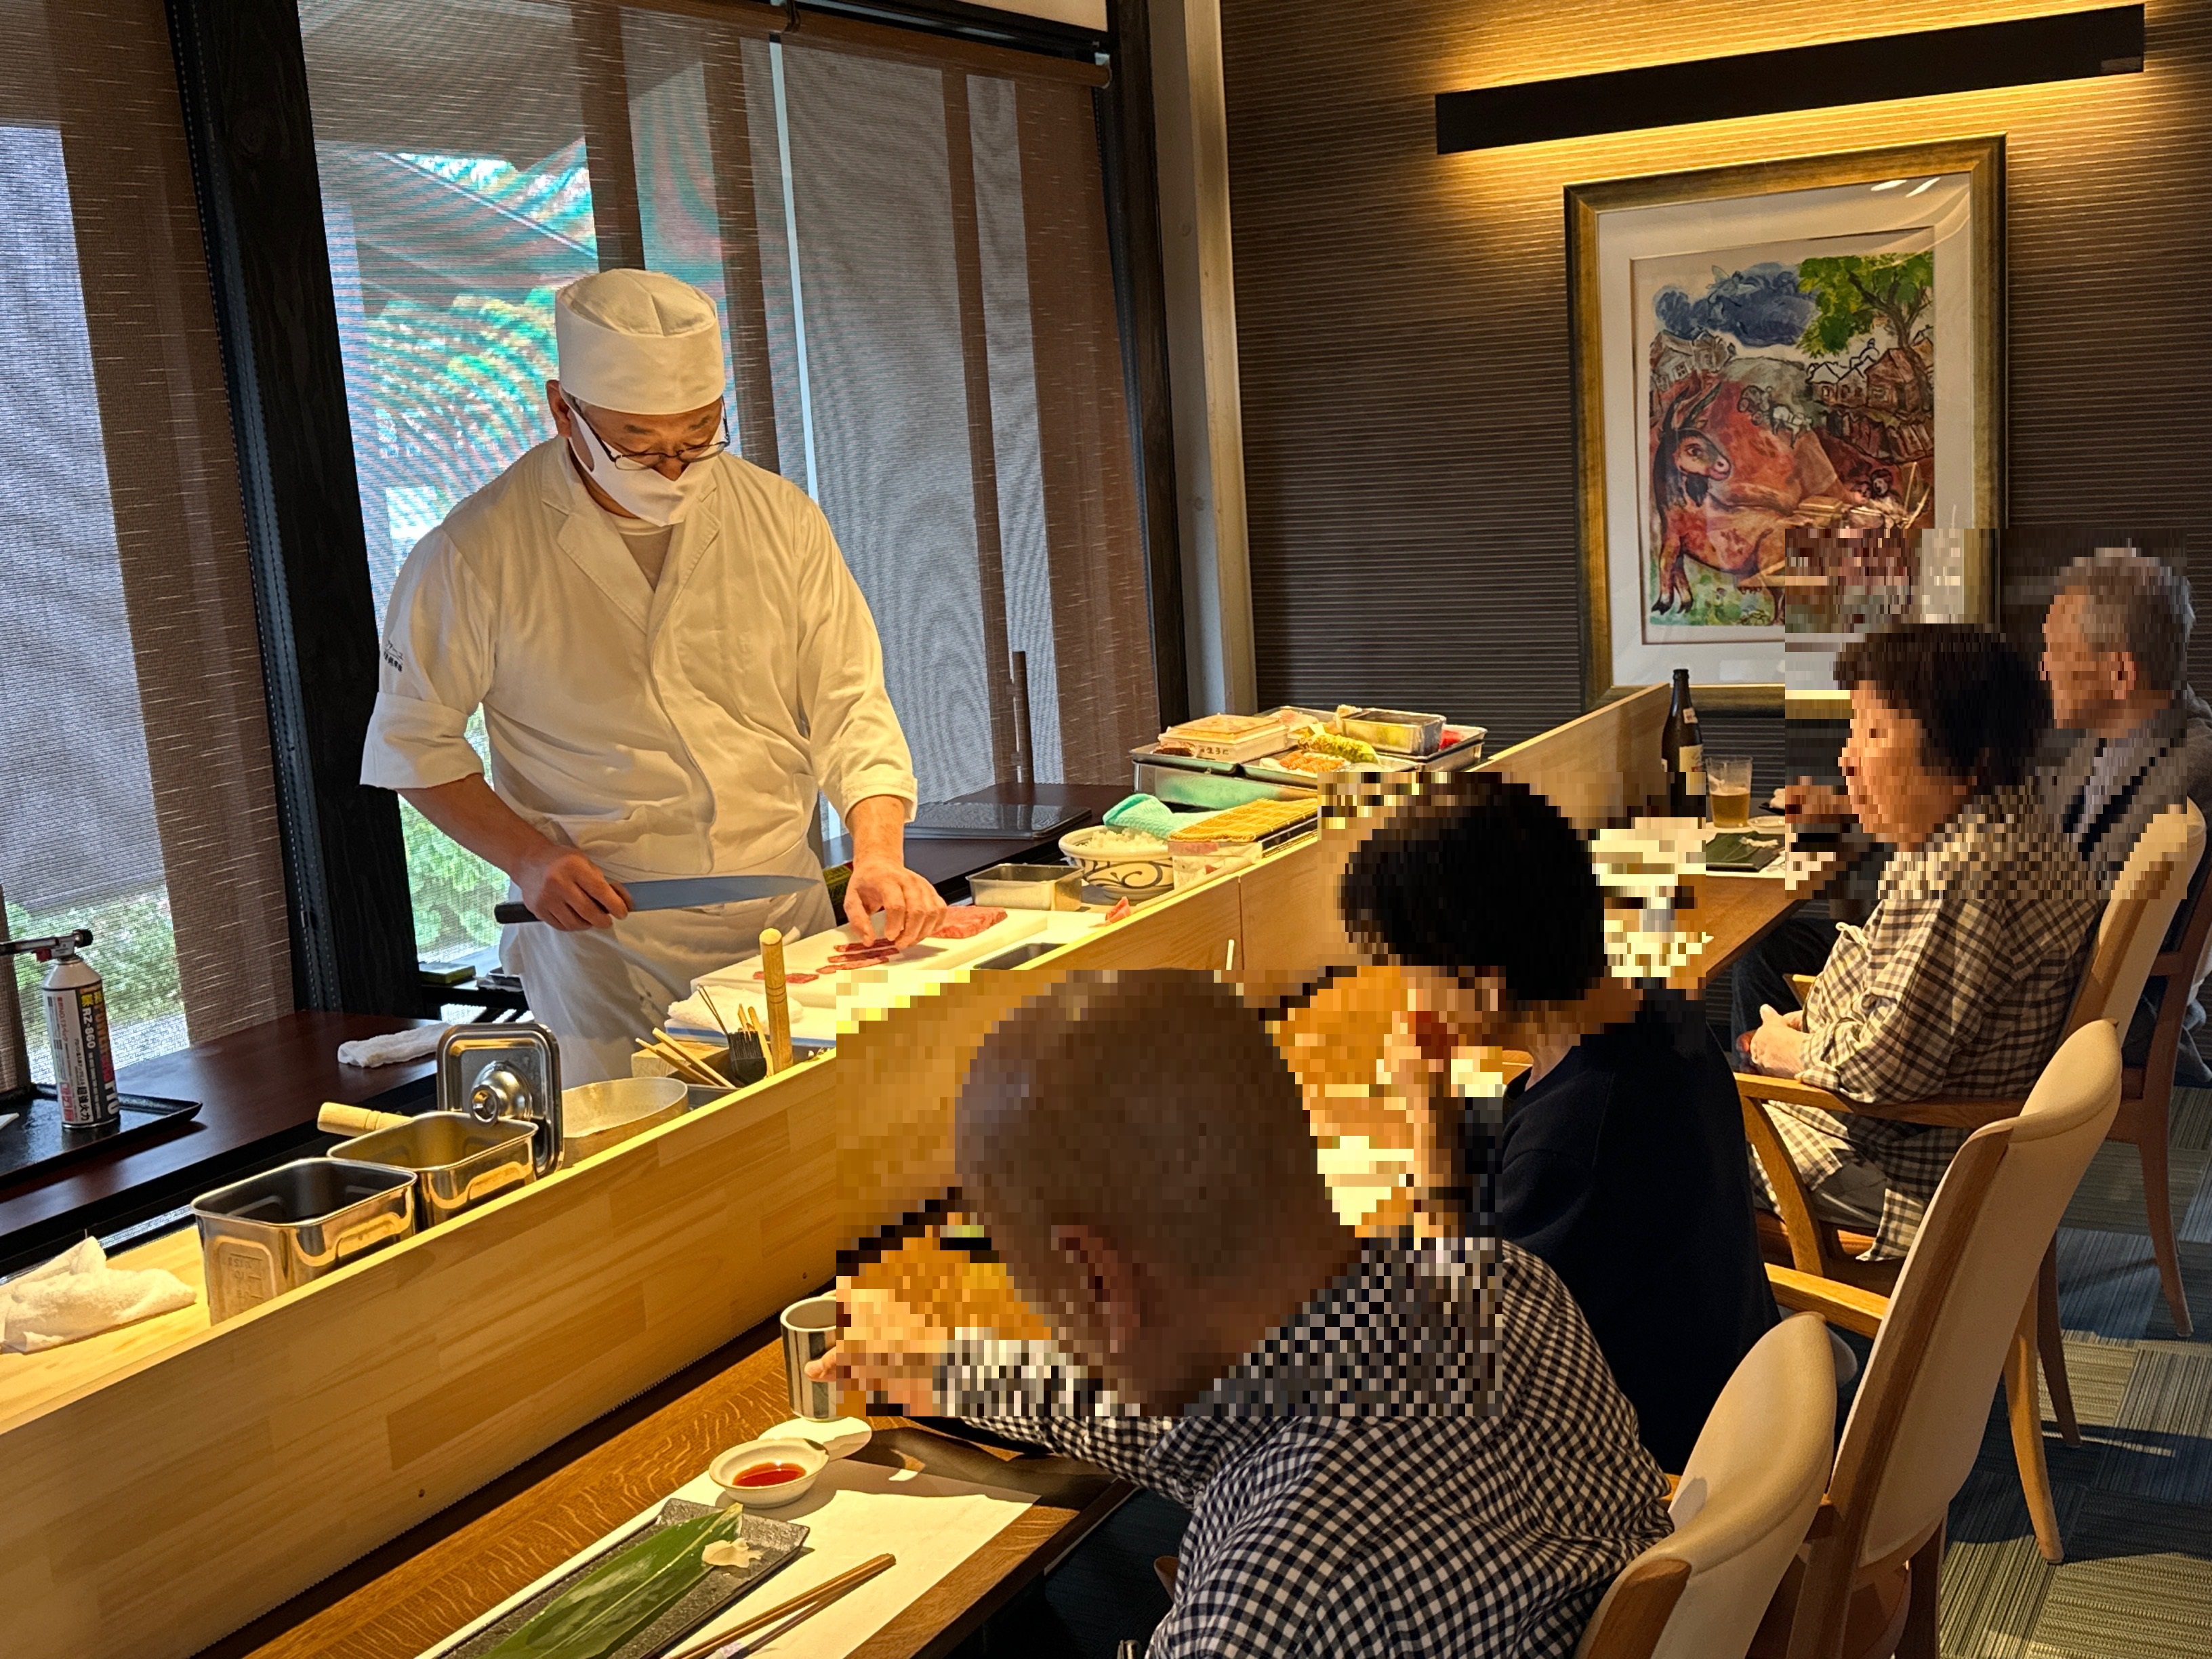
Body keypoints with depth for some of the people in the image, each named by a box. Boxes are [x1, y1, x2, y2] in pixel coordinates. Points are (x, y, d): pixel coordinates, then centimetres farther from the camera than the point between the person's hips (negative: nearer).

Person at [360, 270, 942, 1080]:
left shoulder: (780, 520, 0)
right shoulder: (475, 555, -9)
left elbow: (851, 709, 2)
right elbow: (413, 739, 1)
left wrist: (879, 857, -13)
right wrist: (527, 855, -12)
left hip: (790, 931, 3)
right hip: (607, 957, -3)